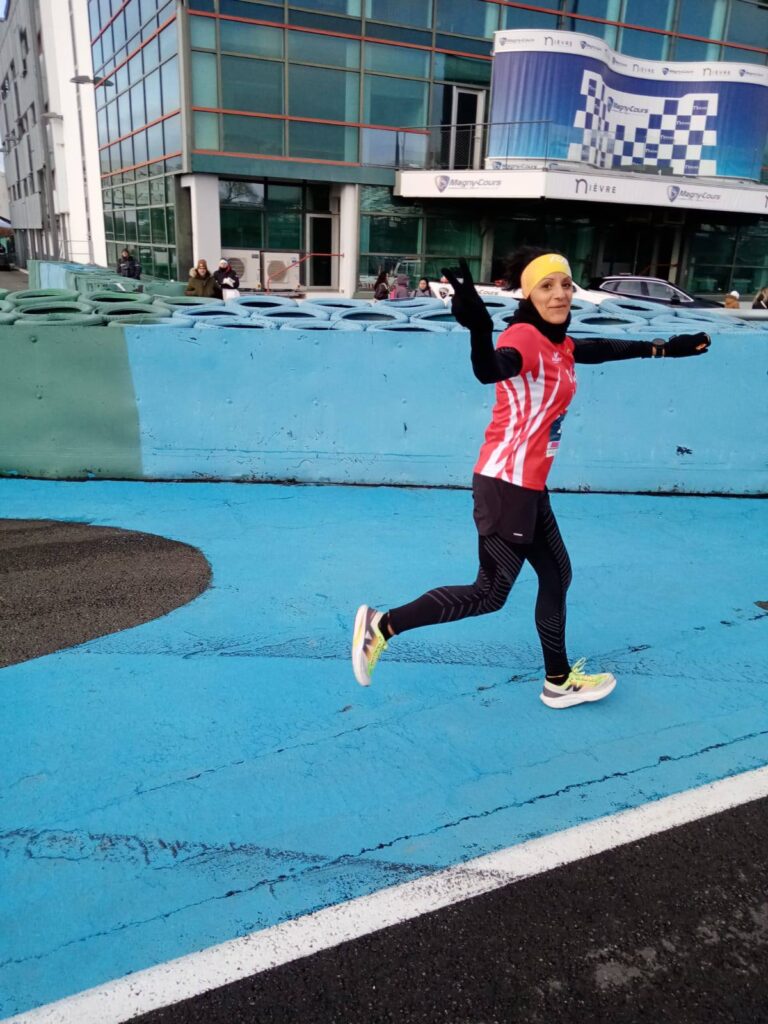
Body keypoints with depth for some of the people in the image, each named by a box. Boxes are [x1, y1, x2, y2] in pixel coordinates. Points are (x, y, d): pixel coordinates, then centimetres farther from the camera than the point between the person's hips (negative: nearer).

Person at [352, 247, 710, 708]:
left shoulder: (559, 343, 9)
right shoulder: (525, 337, -19)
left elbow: (603, 349, 30)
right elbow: (491, 371, -42)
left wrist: (667, 347, 36)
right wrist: (479, 327, -63)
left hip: (529, 486, 10)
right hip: (506, 485, -10)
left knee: (557, 576, 18)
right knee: (490, 593, -3)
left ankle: (560, 681, 35)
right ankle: (381, 625, 6)